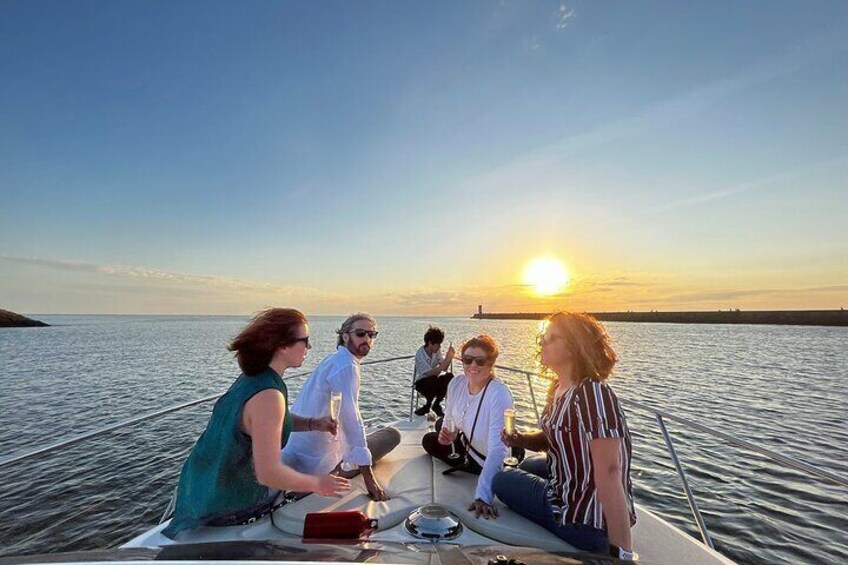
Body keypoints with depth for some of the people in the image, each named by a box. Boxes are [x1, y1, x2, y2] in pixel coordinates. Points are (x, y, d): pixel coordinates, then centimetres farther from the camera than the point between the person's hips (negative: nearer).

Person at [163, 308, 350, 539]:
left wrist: (313, 424, -3)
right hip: (223, 508, -8)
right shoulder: (268, 395, -32)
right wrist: (317, 484, -18)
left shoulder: (253, 376, -4)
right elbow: (268, 474, -31)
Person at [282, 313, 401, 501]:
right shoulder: (347, 366, -20)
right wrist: (369, 478, -23)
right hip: (319, 461, -9)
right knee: (392, 434, 0)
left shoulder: (332, 360, 10)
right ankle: (338, 472, -4)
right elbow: (351, 420, -25)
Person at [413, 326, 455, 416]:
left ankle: (436, 404, -4)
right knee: (433, 379, -37)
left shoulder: (437, 350, -7)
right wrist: (447, 359, -38)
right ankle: (427, 405, -8)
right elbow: (432, 374, -33)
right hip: (421, 383, -5)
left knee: (449, 376, -23)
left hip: (433, 382, 6)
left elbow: (444, 368, -7)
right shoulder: (420, 354, -25)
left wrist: (450, 357, -24)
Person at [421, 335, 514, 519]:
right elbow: (449, 419, 0)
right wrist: (447, 433, -22)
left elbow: (497, 449, -41)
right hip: (467, 444, 7)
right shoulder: (457, 383, -17)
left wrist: (483, 496, -45)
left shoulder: (499, 395, -37)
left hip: (486, 461, -7)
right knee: (429, 441, 20)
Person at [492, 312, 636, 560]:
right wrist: (519, 439, -7)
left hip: (586, 521, -8)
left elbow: (609, 474, -31)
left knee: (502, 481, 8)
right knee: (529, 466, 29)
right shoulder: (558, 388, 1)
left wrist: (622, 551, -29)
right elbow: (552, 438, 12)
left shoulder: (593, 394, -28)